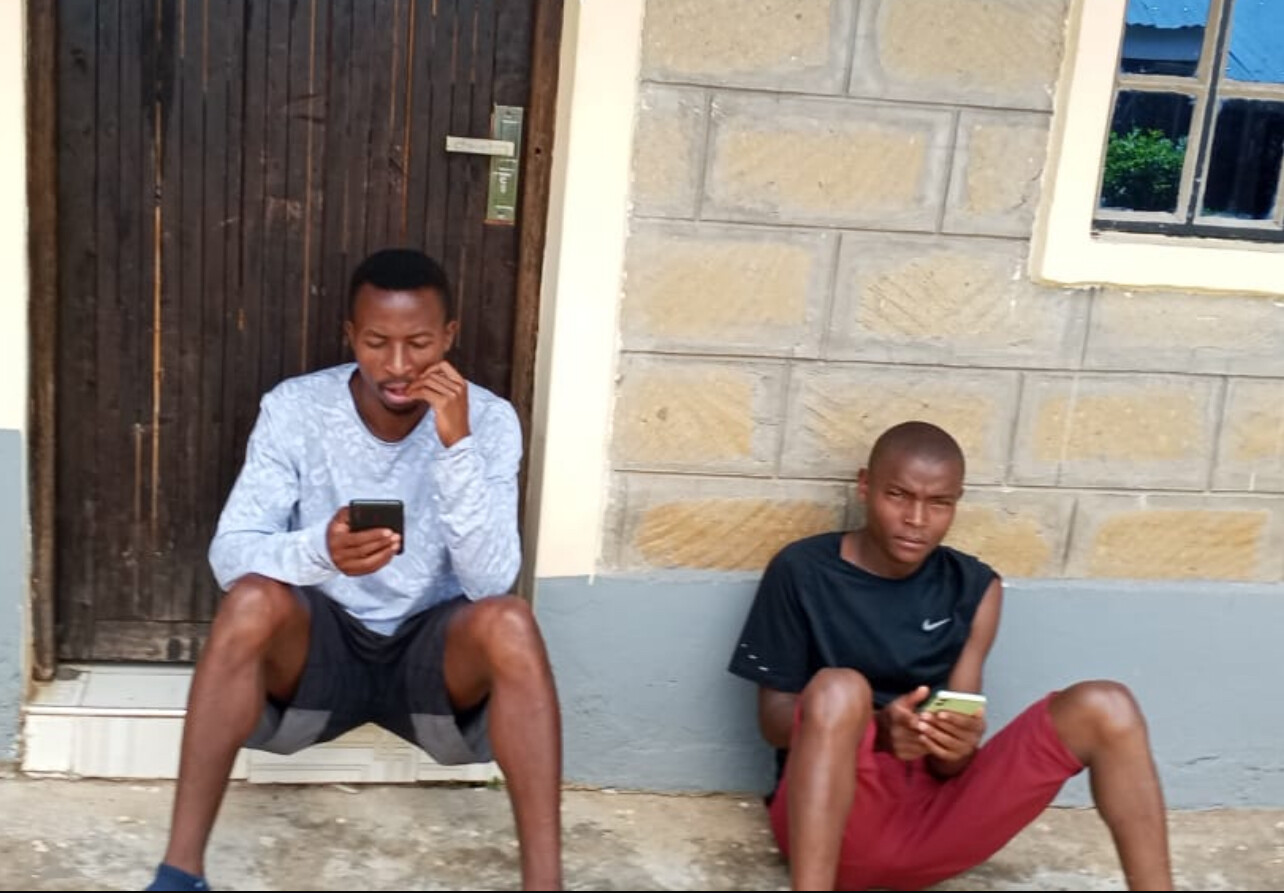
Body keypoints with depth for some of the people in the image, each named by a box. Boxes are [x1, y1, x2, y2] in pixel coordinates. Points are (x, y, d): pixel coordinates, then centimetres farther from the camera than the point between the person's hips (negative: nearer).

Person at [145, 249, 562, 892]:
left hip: (433, 650, 0)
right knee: (252, 599, -32)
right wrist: (319, 549, -40)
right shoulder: (294, 409, -11)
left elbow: (491, 581, -21)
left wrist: (455, 444, -32)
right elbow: (229, 553, -18)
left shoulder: (489, 419, -12)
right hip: (319, 644, 0)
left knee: (507, 623, -32)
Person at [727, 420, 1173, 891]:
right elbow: (774, 719, -4)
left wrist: (959, 746, -24)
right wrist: (877, 728, -23)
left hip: (935, 816, 4)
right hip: (833, 823, -3)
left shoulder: (975, 588, 6)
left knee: (1103, 708, -14)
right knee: (839, 688, -36)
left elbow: (950, 762, 2)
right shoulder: (801, 571, -3)